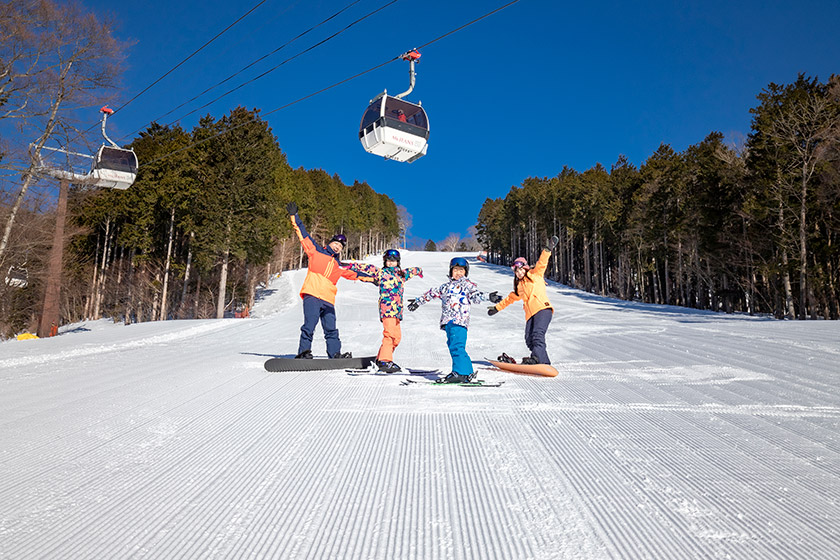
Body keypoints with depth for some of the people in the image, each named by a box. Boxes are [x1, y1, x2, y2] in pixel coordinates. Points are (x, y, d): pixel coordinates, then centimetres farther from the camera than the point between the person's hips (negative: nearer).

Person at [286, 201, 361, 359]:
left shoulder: (340, 266, 26)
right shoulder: (316, 251, 14)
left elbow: (354, 273, 33)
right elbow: (303, 235, 10)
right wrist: (294, 216, 4)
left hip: (328, 300, 5)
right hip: (312, 294, -4)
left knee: (331, 329, 2)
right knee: (310, 324, -17)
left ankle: (335, 354, 4)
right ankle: (304, 351, -15)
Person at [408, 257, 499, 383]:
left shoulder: (467, 284, 10)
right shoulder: (447, 286, 26)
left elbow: (476, 295, -3)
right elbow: (432, 293, 35)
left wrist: (488, 297, -22)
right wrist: (418, 301, 42)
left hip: (459, 320, -6)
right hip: (448, 322, 6)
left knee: (457, 346, -17)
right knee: (453, 346, 1)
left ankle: (460, 373, -17)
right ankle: (467, 372, 4)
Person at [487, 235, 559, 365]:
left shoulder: (535, 274, 12)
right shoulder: (519, 286, 28)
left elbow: (542, 263, -3)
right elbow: (510, 298, 37)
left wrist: (548, 249, -18)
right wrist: (497, 307, 40)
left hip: (542, 308, -6)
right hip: (530, 313, 6)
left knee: (538, 333, -25)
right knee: (529, 339, -8)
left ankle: (537, 357, -38)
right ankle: (545, 363, -9)